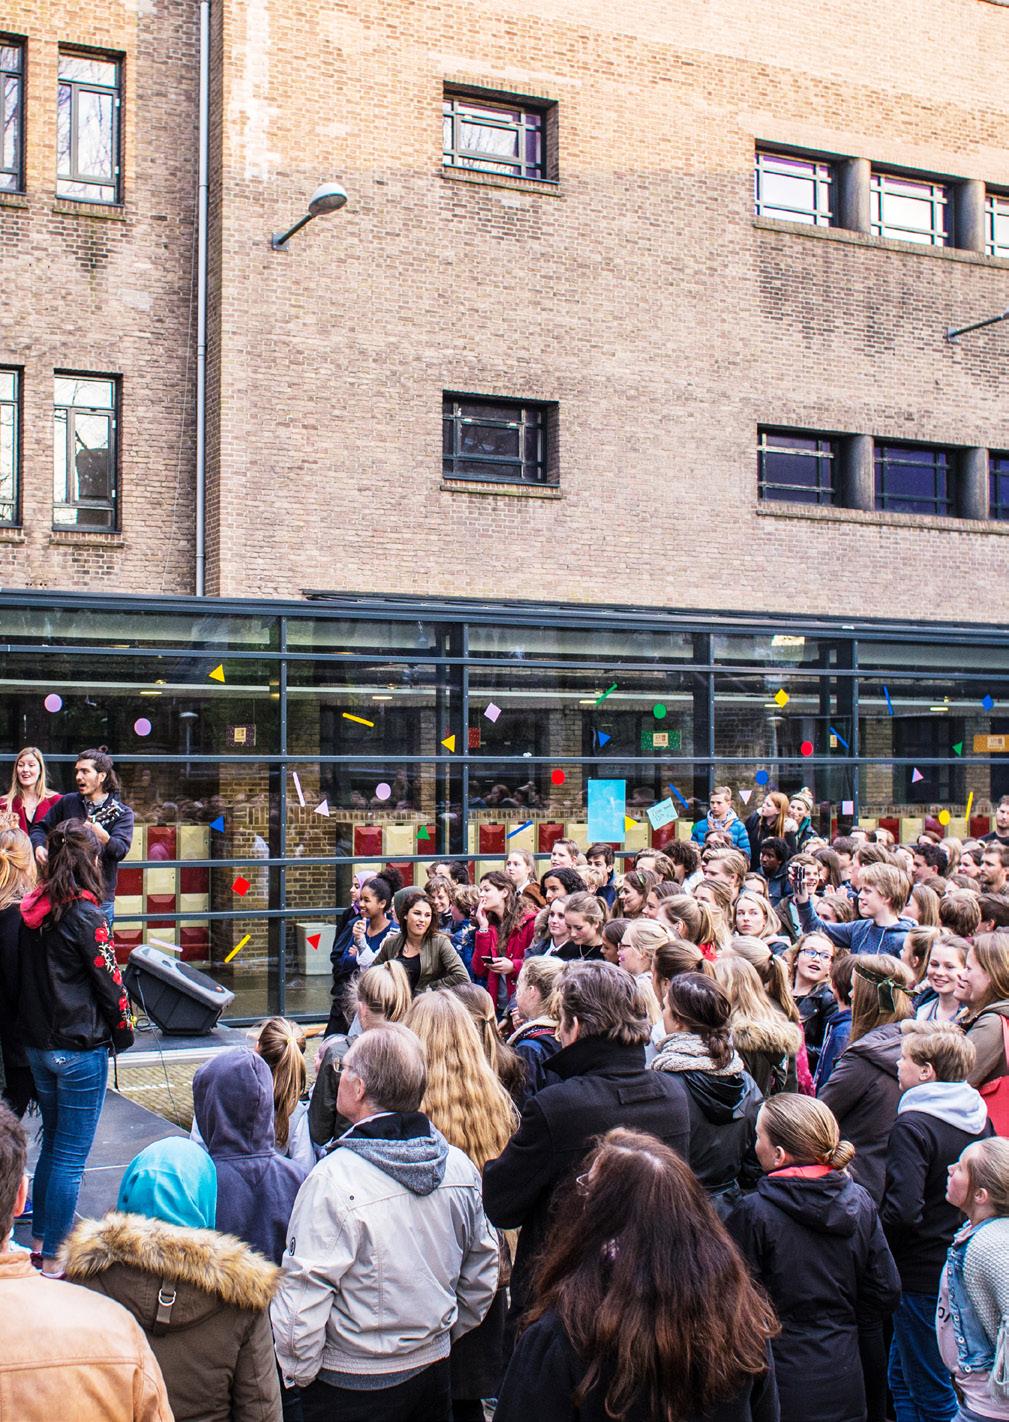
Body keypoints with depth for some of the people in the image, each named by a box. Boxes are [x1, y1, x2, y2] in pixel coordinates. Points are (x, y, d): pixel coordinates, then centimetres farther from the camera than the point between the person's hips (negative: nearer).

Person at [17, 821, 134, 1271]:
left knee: (52, 1143, 21)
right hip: (80, 1048, -7)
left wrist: (35, 1029, 16)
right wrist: (124, 1031, 2)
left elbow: (23, 978, 9)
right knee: (71, 1156, 1)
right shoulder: (84, 915, -17)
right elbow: (109, 981, -13)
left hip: (37, 1044, 7)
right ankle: (54, 1259, 6)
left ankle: (40, 1241, 30)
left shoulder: (31, 910, 2)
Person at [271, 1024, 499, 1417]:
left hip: (352, 1386, -5)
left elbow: (302, 1294, -21)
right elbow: (483, 1275, 6)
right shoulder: (459, 1166, -5)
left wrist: (297, 1374, -5)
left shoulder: (334, 1180, -23)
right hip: (435, 1371, 5)